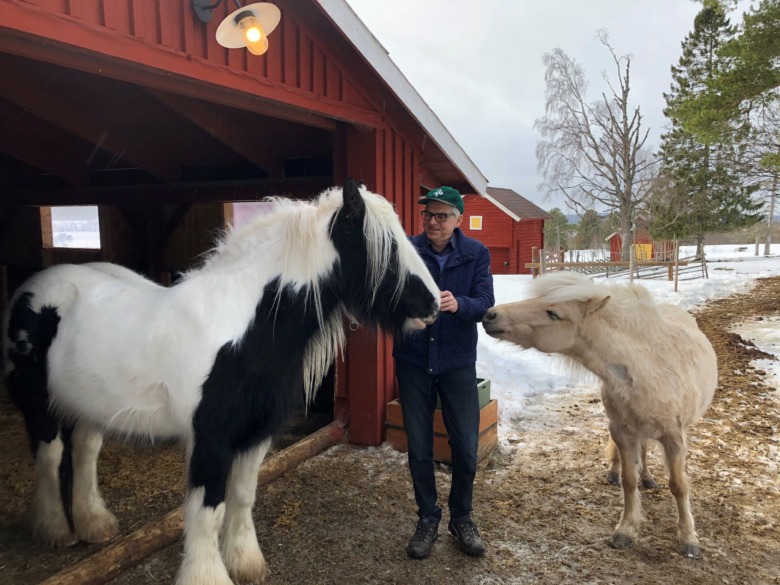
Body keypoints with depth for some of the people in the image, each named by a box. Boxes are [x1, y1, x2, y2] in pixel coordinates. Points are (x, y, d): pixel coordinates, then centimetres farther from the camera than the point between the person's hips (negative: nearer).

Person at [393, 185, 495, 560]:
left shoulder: (476, 254, -4)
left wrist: (458, 304, -35)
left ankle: (461, 518, 31)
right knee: (418, 448, 9)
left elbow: (485, 303, -14)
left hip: (457, 362, 0)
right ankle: (427, 519, 30)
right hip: (413, 361, 0)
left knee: (466, 448, 7)